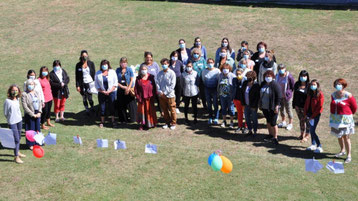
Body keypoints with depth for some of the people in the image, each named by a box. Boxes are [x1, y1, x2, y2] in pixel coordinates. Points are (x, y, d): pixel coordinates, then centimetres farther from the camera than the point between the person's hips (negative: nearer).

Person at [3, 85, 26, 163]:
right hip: (12, 122, -6)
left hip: (19, 120, 6)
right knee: (16, 139, -6)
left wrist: (19, 117, 12)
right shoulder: (7, 101, -17)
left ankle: (18, 152, 35)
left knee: (19, 138, 17)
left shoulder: (17, 99, 2)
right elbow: (5, 113, -7)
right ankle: (16, 157, 2)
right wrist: (10, 118, 0)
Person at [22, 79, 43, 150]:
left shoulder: (37, 93, 7)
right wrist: (32, 114, -13)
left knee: (38, 129, 10)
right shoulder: (24, 94, -9)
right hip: (30, 115, -4)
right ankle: (31, 144, 14)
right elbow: (25, 107, -13)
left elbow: (40, 103, 8)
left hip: (37, 114, 5)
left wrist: (39, 112, -5)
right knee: (31, 130, 3)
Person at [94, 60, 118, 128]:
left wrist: (109, 91, -11)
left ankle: (113, 121, 10)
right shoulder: (98, 73, 4)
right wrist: (103, 92, -8)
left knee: (111, 107, 1)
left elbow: (115, 83, 0)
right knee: (102, 107, 3)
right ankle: (102, 122, 15)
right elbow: (96, 84, 4)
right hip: (102, 93, 1)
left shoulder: (112, 72, 2)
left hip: (111, 92, -1)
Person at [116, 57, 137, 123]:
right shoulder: (117, 70, 4)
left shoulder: (129, 69, -2)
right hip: (120, 90, 3)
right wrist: (122, 87, -10)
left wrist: (128, 88, -11)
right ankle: (123, 118, 19)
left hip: (129, 89, -2)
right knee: (121, 105, 7)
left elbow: (132, 80, -3)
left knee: (130, 104, -2)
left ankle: (132, 118, 8)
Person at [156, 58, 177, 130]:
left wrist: (165, 93, -13)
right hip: (161, 95, 4)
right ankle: (167, 122, 27)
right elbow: (157, 83, 4)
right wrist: (159, 91, -11)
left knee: (172, 110, 2)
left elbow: (172, 85, -11)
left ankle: (173, 123, 14)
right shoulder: (159, 73, 5)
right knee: (165, 110, 13)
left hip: (170, 95, -4)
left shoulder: (172, 73, -7)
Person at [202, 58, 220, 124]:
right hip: (207, 89, 2)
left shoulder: (217, 70, -6)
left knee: (215, 104, -1)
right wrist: (204, 89, 8)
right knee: (209, 104, 9)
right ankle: (210, 118, 20)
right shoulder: (204, 71, 2)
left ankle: (216, 118, 9)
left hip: (214, 89, -2)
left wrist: (218, 88, -3)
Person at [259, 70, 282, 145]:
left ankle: (275, 138, 8)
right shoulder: (263, 84, 6)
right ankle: (270, 135, 35)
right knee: (268, 121, 20)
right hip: (264, 107, 7)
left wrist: (277, 106, -19)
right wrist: (259, 104, 17)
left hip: (272, 108, -7)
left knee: (273, 123, -3)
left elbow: (279, 96, -15)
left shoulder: (275, 85, -15)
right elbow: (260, 95, 18)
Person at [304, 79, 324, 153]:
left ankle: (319, 147, -3)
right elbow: (306, 103, 13)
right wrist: (305, 114, 3)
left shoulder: (320, 94, -12)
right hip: (309, 114, 7)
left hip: (316, 114, -7)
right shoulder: (309, 94, 8)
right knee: (311, 130, 12)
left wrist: (312, 116, -13)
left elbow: (319, 107, -14)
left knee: (312, 131, -11)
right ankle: (313, 145, 24)